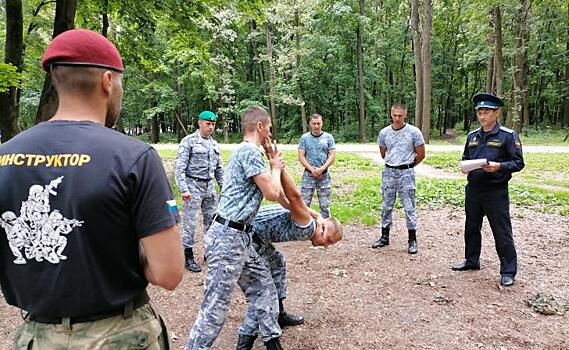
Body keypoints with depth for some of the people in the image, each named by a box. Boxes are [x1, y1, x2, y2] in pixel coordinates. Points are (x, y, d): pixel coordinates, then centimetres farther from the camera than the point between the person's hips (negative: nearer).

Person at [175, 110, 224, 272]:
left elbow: (219, 168, 18)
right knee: (190, 223, -1)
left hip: (209, 186, 6)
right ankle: (188, 257, 11)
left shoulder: (214, 144, 12)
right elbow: (180, 167, -12)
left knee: (212, 220, 11)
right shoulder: (188, 141, -7)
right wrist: (183, 189, -19)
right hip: (193, 186, -6)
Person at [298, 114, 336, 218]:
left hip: (324, 175, 1)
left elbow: (332, 155, 0)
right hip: (308, 174, 0)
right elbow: (301, 156, -2)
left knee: (325, 205, 6)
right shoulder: (304, 138, 3)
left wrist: (322, 169, -13)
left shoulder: (328, 137, 4)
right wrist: (311, 169, -14)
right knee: (304, 203, -2)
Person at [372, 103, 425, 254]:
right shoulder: (384, 132, 5)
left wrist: (407, 166, 10)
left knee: (409, 208, 0)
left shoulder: (413, 132, -5)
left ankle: (412, 240, 9)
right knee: (386, 206, 10)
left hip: (406, 173, -3)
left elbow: (421, 155, 3)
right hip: (389, 172, 3)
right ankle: (384, 237, 21)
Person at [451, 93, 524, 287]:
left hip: (496, 191, -6)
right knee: (471, 227, 16)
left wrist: (499, 166, -23)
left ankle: (508, 271, 12)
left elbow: (518, 162, -7)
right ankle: (471, 261, 33)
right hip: (473, 189, 6)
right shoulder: (472, 136, 10)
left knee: (502, 232, 0)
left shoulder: (508, 136, -6)